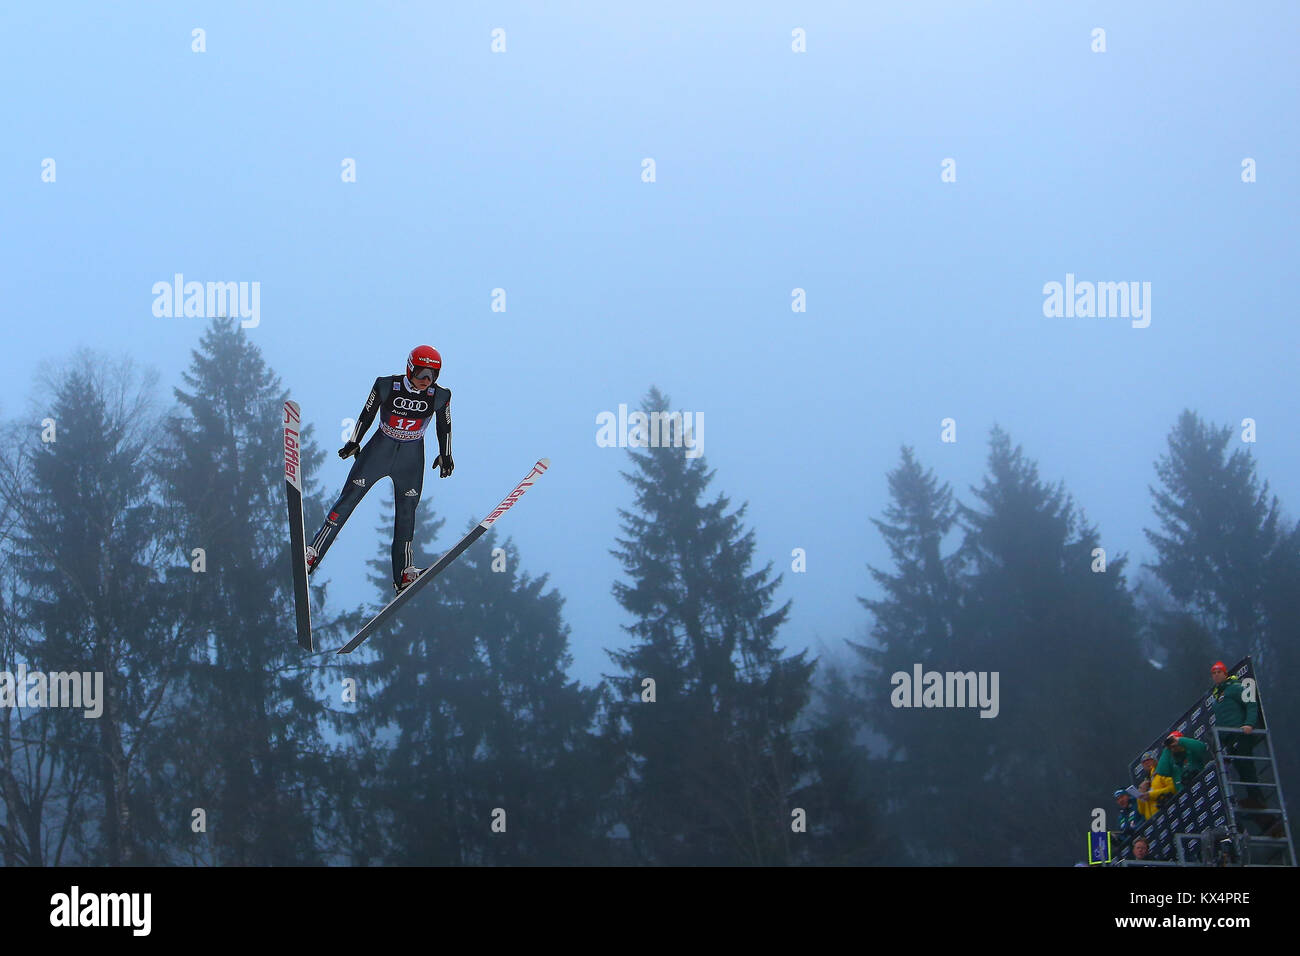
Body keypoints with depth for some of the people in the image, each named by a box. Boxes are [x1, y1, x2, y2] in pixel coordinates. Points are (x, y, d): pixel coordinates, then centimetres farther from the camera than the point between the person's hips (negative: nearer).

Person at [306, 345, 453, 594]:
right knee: (348, 500, -2)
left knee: (406, 512, 4)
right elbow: (367, 415, -1)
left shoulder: (440, 396, -12)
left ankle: (403, 574, 12)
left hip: (411, 459, 1)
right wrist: (353, 443, 8)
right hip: (380, 449, -1)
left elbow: (444, 427, 6)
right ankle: (311, 556, 0)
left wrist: (445, 457, 13)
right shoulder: (386, 386, -16)